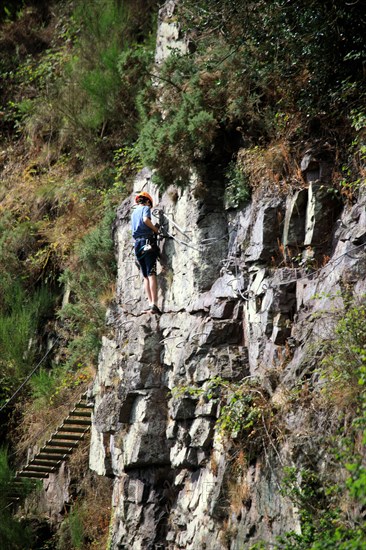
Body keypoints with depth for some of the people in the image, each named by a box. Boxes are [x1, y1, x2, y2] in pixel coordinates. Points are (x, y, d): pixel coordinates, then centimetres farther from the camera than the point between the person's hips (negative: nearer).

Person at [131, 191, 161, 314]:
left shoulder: (134, 212, 25)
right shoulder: (146, 208, 4)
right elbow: (146, 219, -17)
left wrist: (153, 228, 28)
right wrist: (155, 229, -3)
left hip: (137, 244, 6)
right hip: (148, 242, -6)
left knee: (146, 276, 7)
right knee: (151, 274, -13)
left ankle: (151, 304, -3)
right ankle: (154, 304, -23)